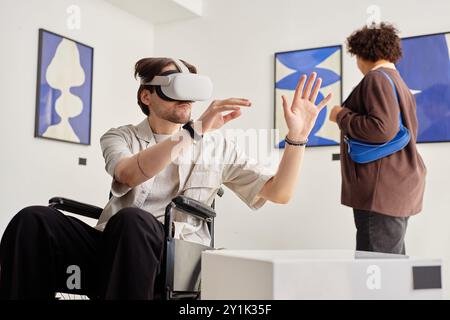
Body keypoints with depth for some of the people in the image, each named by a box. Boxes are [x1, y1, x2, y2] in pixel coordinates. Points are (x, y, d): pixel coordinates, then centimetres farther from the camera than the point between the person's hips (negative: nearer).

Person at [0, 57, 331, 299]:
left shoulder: (218, 146, 12)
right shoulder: (120, 137, 11)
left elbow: (278, 193, 7)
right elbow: (129, 175, -14)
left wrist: (297, 136, -8)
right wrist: (194, 132, -24)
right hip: (115, 246, 2)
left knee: (132, 220, -36)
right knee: (35, 220, -26)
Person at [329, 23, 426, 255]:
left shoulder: (377, 78, -9)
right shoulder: (400, 83, 21)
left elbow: (382, 129, -22)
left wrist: (342, 115, -8)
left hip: (382, 190, -10)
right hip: (400, 188, 10)